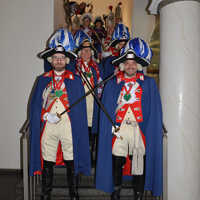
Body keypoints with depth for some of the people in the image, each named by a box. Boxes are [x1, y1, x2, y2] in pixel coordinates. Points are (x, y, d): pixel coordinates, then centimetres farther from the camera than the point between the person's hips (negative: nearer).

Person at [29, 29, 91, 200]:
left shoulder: (75, 81, 4)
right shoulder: (43, 80, 10)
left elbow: (80, 108, 1)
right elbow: (35, 105, 8)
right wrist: (46, 116, -7)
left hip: (69, 127, -2)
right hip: (47, 127, 2)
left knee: (72, 162, 5)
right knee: (47, 163, 8)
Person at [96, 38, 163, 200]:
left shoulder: (149, 83, 6)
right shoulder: (112, 84, 8)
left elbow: (154, 111, 3)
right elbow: (106, 110, 6)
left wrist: (153, 131, -6)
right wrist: (110, 128, -5)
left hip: (140, 129, 0)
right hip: (118, 130, 1)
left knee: (139, 164, 5)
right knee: (117, 163, 5)